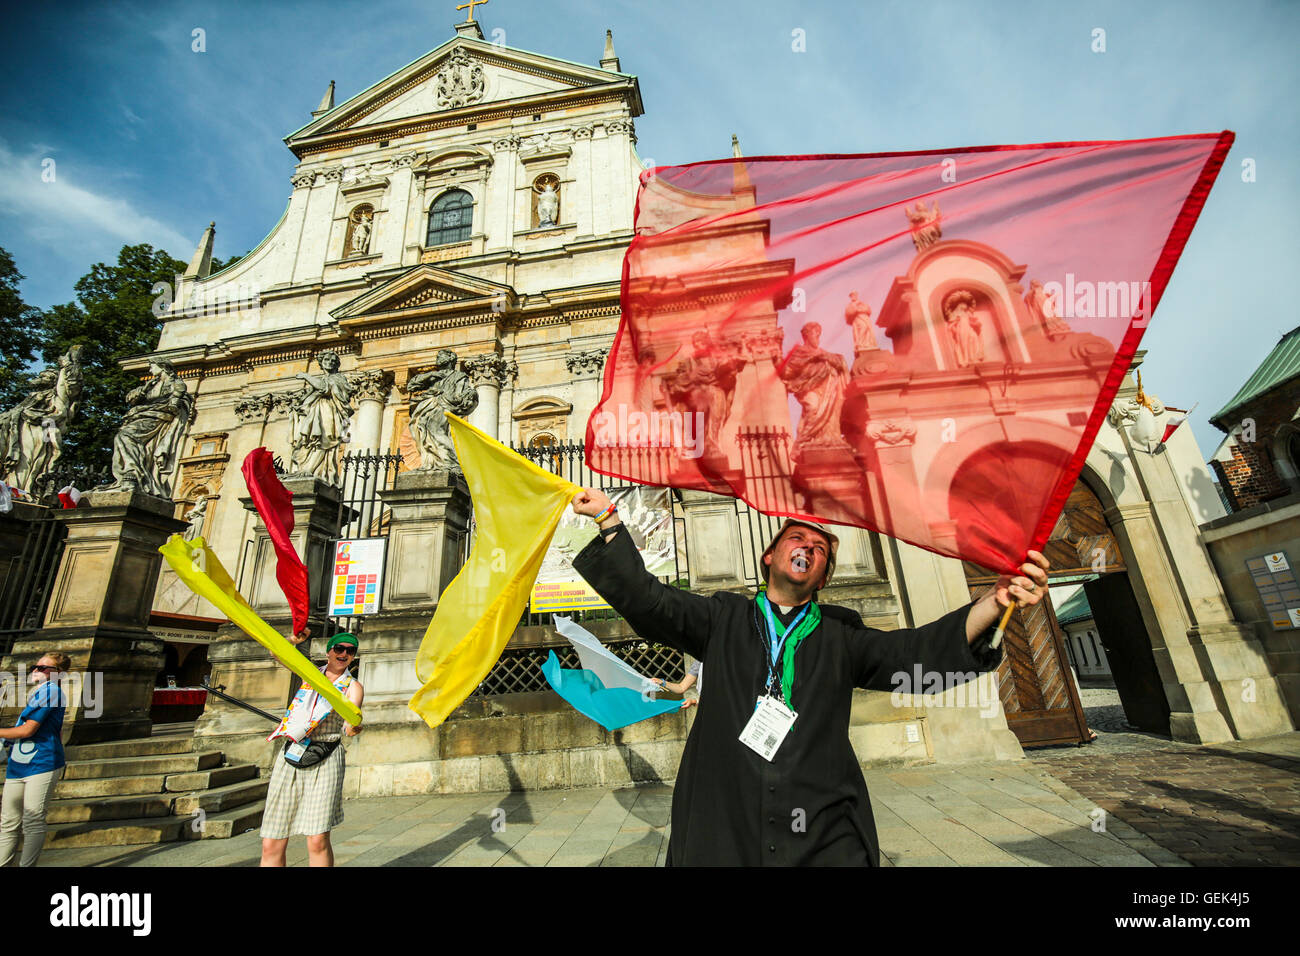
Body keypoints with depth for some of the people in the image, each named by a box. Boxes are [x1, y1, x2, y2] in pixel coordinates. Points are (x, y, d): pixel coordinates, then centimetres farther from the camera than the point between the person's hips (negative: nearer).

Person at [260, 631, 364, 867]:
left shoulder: (352, 686, 4)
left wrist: (352, 727, -35)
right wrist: (296, 639, -7)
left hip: (325, 760, -3)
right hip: (290, 756, 3)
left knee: (318, 841, -10)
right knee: (271, 846, 0)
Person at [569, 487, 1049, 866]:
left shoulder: (840, 635, 9)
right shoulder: (723, 620, 8)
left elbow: (916, 651, -3)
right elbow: (646, 599, 2)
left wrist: (993, 602, -18)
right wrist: (608, 519, -4)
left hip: (825, 841, 1)